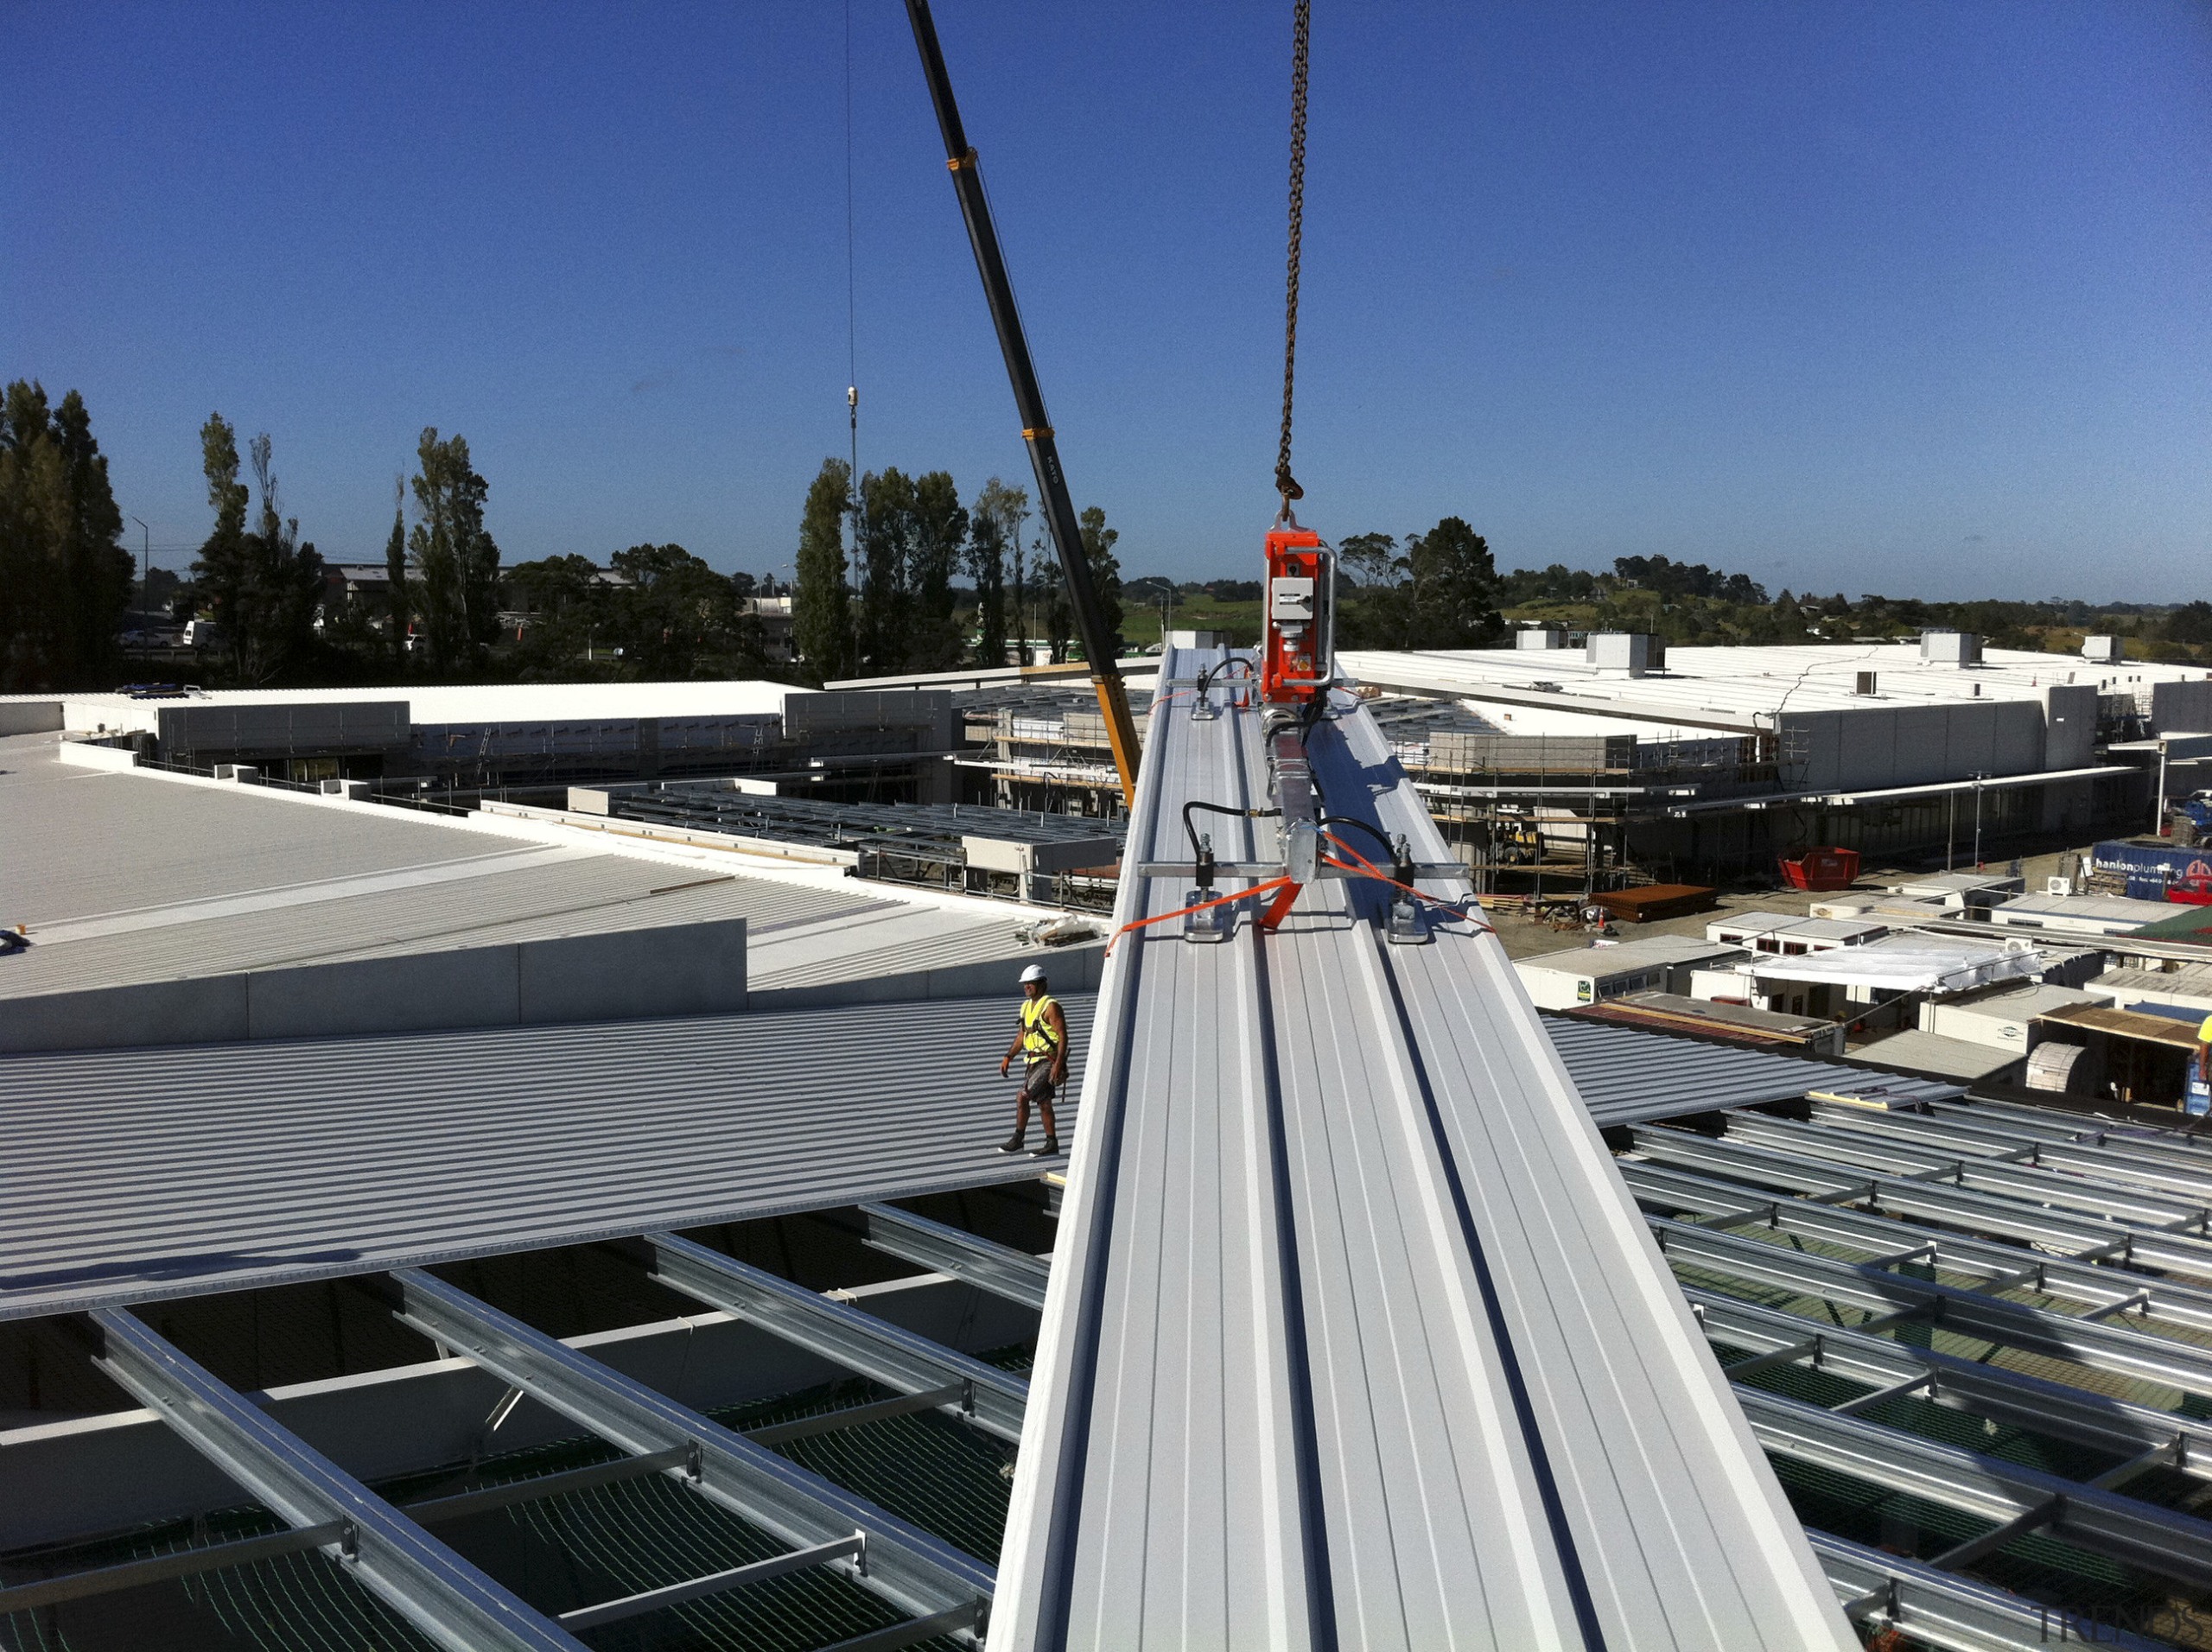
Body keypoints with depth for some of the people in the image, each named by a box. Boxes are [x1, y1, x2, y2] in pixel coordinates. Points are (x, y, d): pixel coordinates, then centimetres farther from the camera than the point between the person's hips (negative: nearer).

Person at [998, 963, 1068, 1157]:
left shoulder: (1050, 1006, -14)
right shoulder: (1026, 1006, 12)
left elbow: (1063, 1036, -18)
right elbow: (1022, 1036, 20)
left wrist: (1058, 1064, -24)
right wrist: (1008, 1058, 13)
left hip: (1048, 1062, -8)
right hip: (1034, 1061, 8)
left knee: (1022, 1097, -11)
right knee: (1043, 1102, 11)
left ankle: (1017, 1140, -1)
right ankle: (1052, 1144, 20)